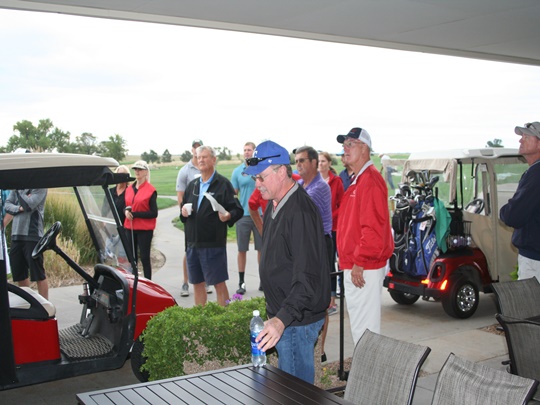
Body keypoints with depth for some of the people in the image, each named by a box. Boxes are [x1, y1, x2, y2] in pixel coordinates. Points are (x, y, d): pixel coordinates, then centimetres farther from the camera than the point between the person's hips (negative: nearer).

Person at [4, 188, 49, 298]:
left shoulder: (40, 188, -5)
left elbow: (29, 204, -16)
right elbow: (7, 205, 5)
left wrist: (19, 193, -7)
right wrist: (19, 208, -11)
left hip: (32, 236, -7)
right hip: (16, 235, 7)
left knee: (39, 275, -3)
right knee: (19, 275, 13)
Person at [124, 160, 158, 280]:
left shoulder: (151, 190, -7)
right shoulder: (129, 189, 12)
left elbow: (154, 213, -10)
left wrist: (135, 214, -17)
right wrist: (126, 211, -4)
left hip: (145, 229, -6)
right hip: (130, 227, 6)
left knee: (144, 257, -2)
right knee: (131, 257, 10)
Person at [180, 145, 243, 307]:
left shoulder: (223, 184, -4)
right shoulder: (192, 185, 14)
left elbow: (238, 210, -8)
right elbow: (184, 206, 25)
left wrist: (228, 216, -29)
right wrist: (183, 212, 2)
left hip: (213, 243, -6)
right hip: (193, 243, 6)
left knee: (219, 283, 0)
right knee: (197, 283, 13)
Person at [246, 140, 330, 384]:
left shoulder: (300, 211, -24)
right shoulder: (274, 205, 9)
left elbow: (307, 277, -30)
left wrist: (282, 319, -39)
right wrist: (277, 316, 19)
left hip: (298, 319, -10)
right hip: (281, 314, 10)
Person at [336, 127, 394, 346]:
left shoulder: (370, 180, -17)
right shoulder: (358, 180, 16)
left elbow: (374, 228, -24)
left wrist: (359, 262, -21)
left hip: (364, 269, -11)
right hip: (354, 267, 11)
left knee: (364, 327, -2)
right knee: (358, 323, 19)